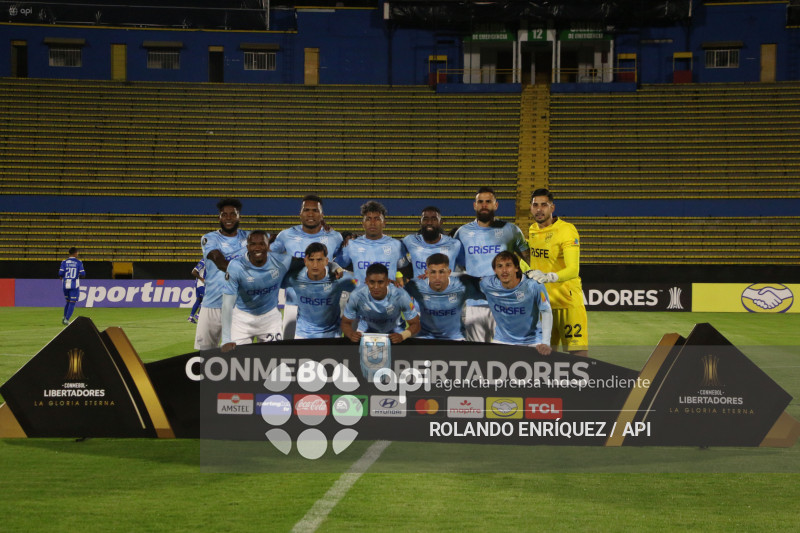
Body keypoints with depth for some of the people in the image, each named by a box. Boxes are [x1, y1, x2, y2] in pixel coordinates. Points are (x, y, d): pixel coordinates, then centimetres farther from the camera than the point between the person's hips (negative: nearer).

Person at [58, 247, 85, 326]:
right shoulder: (79, 262, -3)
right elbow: (82, 274, -8)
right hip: (74, 285, -3)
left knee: (68, 301, 21)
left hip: (65, 284, 3)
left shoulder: (64, 262, 1)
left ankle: (64, 317, 14)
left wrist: (61, 278, 14)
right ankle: (66, 319, -8)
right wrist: (79, 275, 15)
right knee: (72, 302, 1)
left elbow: (60, 273, -8)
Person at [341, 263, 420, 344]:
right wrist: (351, 334, -41)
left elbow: (415, 324, -23)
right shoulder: (357, 296, -33)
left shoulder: (400, 296, -35)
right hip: (367, 328, 0)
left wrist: (402, 336, -44)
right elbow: (346, 323, -17)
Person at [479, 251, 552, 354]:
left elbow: (546, 312, -17)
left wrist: (545, 343, -26)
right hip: (502, 340, 2)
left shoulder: (533, 285, -21)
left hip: (531, 340, -2)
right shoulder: (487, 285, -13)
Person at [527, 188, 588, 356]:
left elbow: (573, 269, -26)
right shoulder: (532, 230, 9)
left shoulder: (566, 230, -13)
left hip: (568, 300, -6)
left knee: (578, 352, -11)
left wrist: (549, 277, -40)